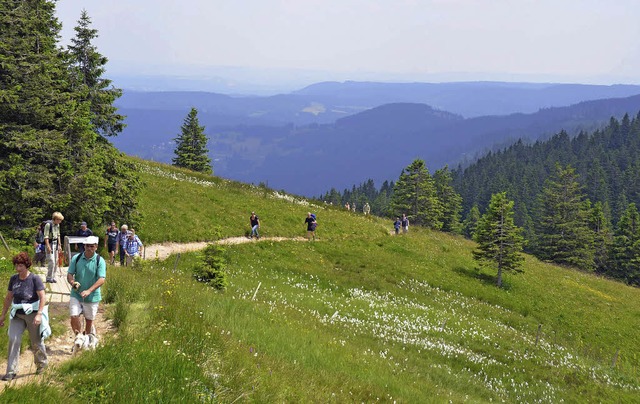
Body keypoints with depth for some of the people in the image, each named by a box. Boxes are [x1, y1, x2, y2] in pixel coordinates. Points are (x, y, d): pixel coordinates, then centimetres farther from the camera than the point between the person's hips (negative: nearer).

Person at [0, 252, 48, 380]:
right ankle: (11, 371, -6)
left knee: (36, 342, 9)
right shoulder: (14, 279, 2)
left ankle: (41, 364, 35)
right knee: (13, 340, -9)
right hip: (17, 315, 4)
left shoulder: (35, 279, -12)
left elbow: (42, 297, -16)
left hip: (32, 314, -4)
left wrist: (39, 314, -26)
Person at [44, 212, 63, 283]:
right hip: (50, 243, -8)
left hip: (55, 243, 8)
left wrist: (59, 245, 16)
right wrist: (48, 246, -20)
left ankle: (53, 277, 16)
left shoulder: (57, 225, 10)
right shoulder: (48, 224, -14)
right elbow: (46, 236, -16)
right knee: (51, 261, -11)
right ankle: (49, 278, -4)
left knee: (56, 261, 9)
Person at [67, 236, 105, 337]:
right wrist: (72, 282, -23)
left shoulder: (100, 261, -9)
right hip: (76, 294, 1)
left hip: (92, 297, -1)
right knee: (74, 317, -10)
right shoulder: (76, 258, -1)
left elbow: (101, 280, -16)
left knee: (89, 320, 8)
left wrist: (89, 291, -28)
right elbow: (69, 274, 1)